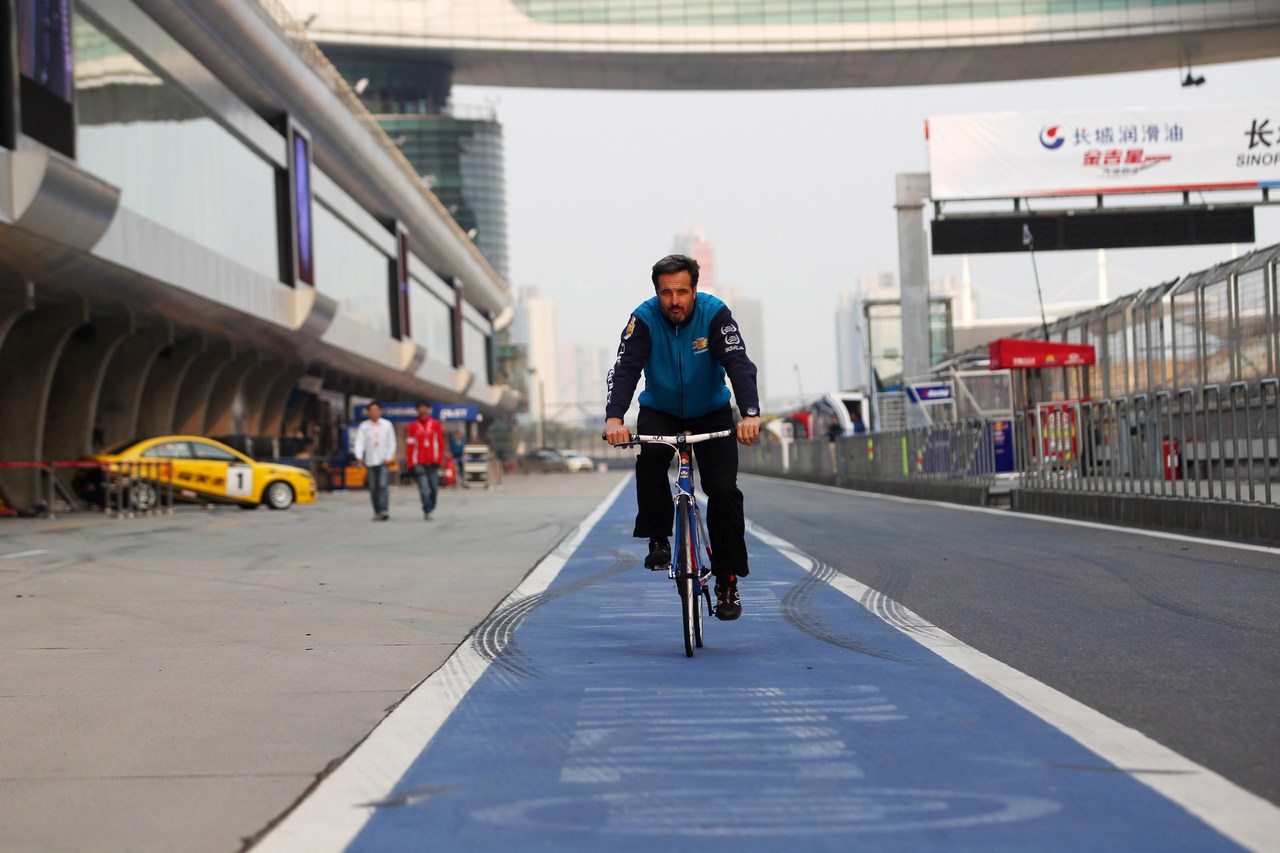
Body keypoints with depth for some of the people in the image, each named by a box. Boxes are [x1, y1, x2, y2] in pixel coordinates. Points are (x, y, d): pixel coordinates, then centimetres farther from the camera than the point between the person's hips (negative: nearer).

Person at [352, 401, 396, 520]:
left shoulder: (387, 425, 5)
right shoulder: (364, 426, 4)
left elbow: (391, 443, 8)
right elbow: (359, 442, -4)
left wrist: (388, 457, -5)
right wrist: (359, 457, -20)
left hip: (383, 461, -1)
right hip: (370, 461, 1)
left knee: (383, 486, -16)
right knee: (373, 489, 4)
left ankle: (383, 510, -24)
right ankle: (377, 513, 12)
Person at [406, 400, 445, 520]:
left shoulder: (436, 424, 8)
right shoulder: (413, 426, 5)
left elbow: (441, 443, 9)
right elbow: (409, 445, 4)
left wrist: (440, 459, 1)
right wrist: (410, 463, -1)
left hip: (433, 462, 2)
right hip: (419, 463, -1)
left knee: (434, 487, 4)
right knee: (423, 488, -11)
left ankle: (430, 508, 22)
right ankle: (427, 511, -12)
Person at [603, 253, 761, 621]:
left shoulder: (715, 314, -22)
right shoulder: (644, 319, -20)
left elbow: (739, 364, -31)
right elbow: (625, 369, -31)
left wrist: (750, 413, -49)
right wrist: (614, 417, -49)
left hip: (711, 412, 0)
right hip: (660, 411, 0)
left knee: (724, 489, -16)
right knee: (650, 457, -32)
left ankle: (727, 580, -5)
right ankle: (658, 539, -13)